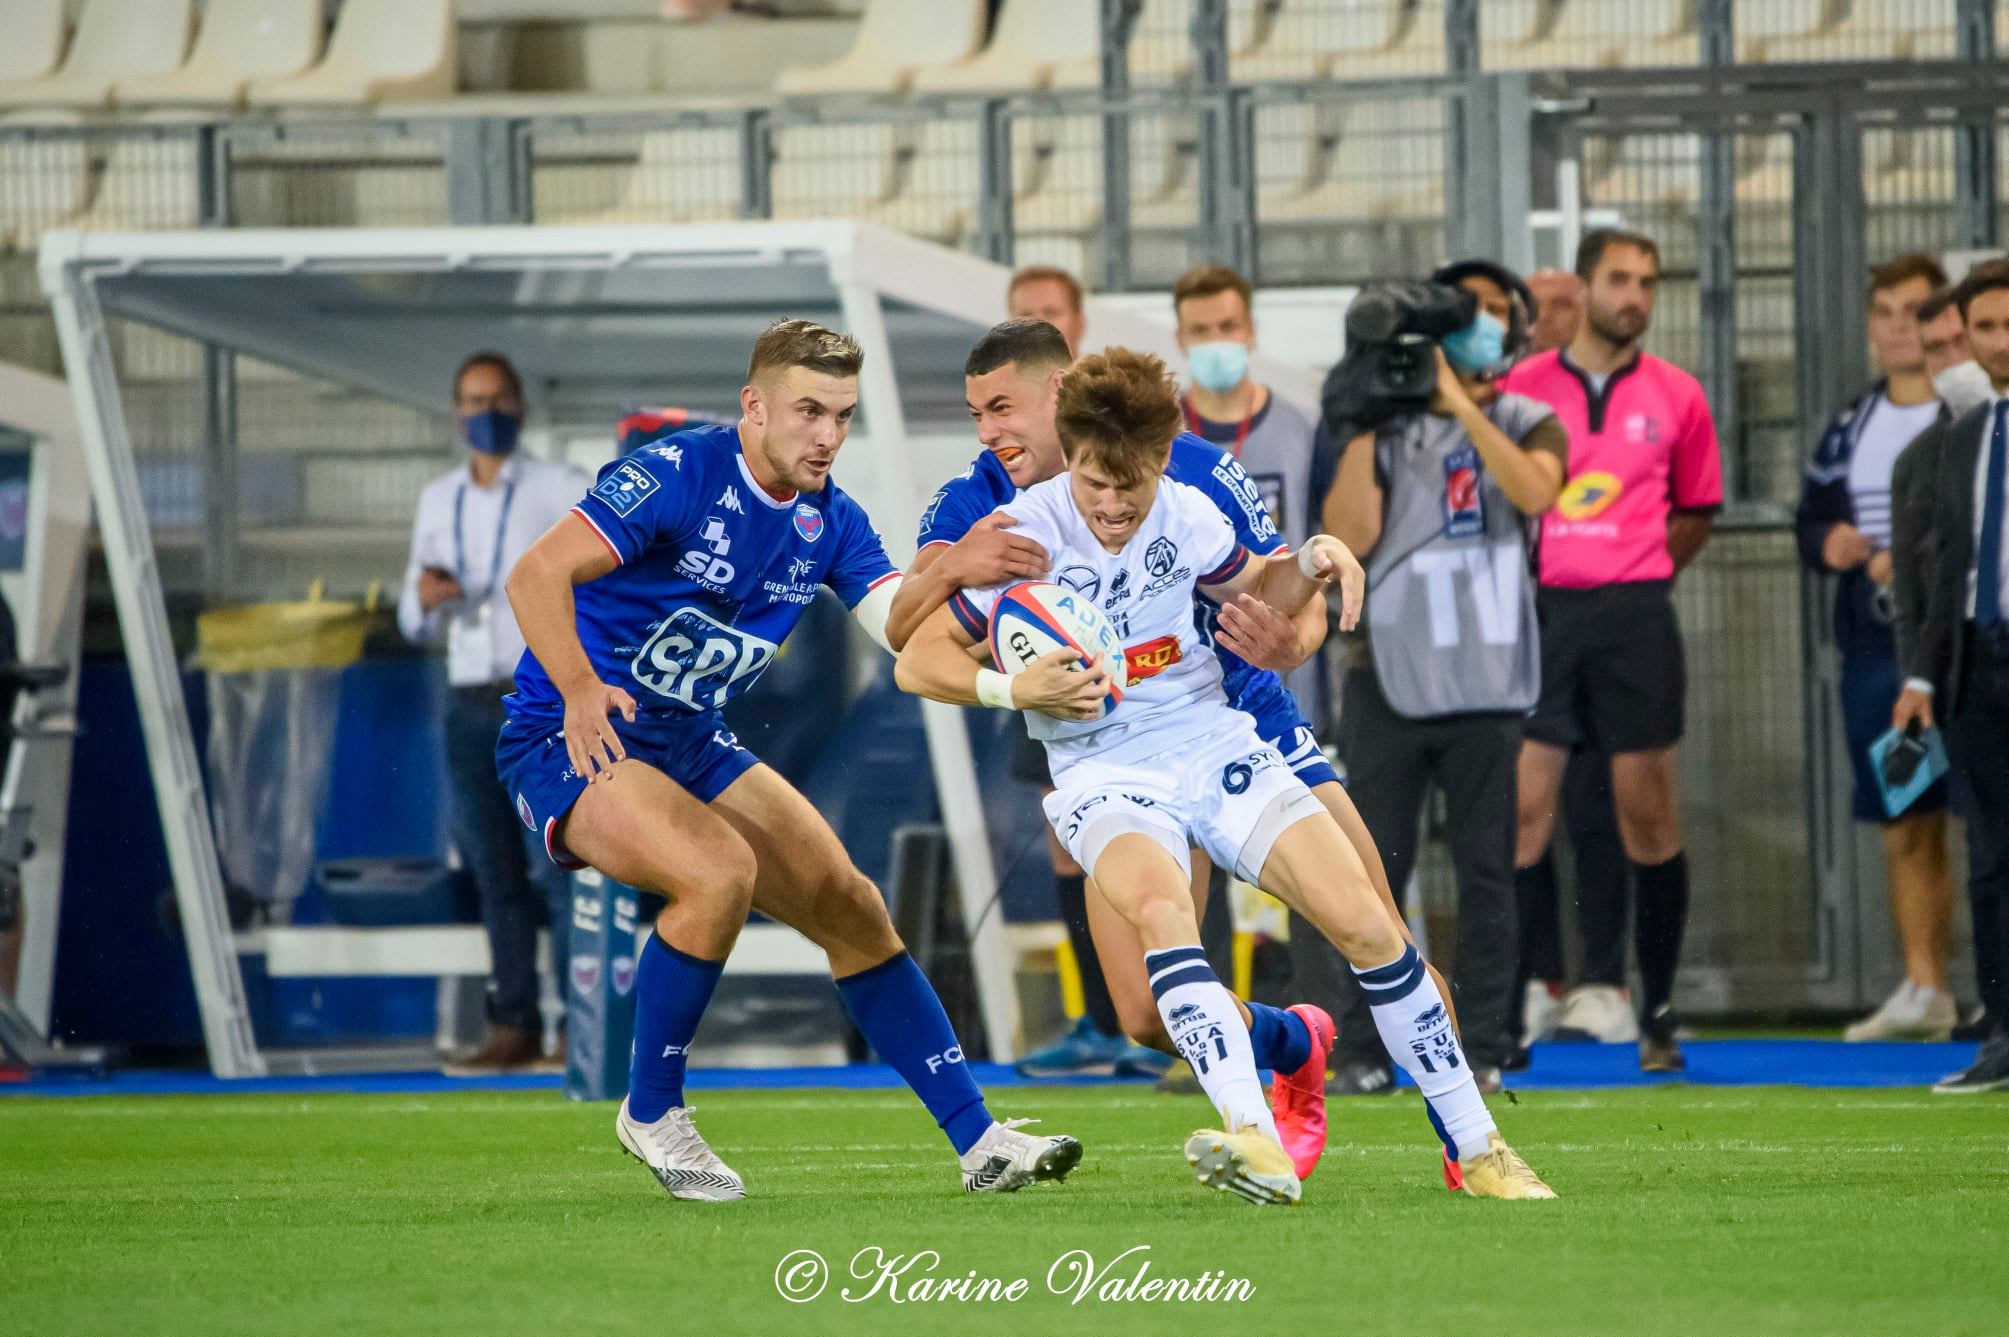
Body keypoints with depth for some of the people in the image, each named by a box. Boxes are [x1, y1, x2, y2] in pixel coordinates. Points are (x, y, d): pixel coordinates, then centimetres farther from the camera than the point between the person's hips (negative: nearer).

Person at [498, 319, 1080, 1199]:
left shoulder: (829, 523, 1)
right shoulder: (680, 474, -20)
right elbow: (537, 574, -26)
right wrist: (579, 689, -40)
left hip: (690, 746, 7)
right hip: (573, 741, -7)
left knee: (851, 908, 0)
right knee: (720, 871, -31)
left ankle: (979, 1141, 7)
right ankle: (650, 1115, -11)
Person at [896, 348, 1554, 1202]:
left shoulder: (1187, 514, -1)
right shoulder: (1026, 534, -13)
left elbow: (1259, 594, 20)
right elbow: (919, 661, -9)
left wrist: (1311, 563, -3)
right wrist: (1013, 689, -26)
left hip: (1215, 746, 4)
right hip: (1103, 776, -4)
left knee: (1364, 921, -10)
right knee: (1160, 906, -37)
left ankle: (1475, 1147, 4)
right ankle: (1256, 1142, -50)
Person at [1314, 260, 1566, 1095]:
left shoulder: (1528, 425, 8)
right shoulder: (1386, 429, 8)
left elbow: (1534, 490, -15)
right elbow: (1349, 539, -5)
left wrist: (1460, 403, -15)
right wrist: (1362, 430, -9)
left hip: (1485, 682, 0)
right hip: (1390, 675, 0)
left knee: (1486, 873, 1)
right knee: (1373, 870, -2)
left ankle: (1482, 1048, 6)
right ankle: (1360, 1050, 2)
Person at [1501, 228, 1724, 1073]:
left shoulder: (1675, 396, 7)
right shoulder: (1521, 389, 4)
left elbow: (1696, 512, 16)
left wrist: (1635, 578, 8)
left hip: (1634, 614, 1)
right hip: (1540, 614, -1)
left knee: (1650, 820, 0)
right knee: (1520, 815, -5)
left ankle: (1658, 1017, 7)